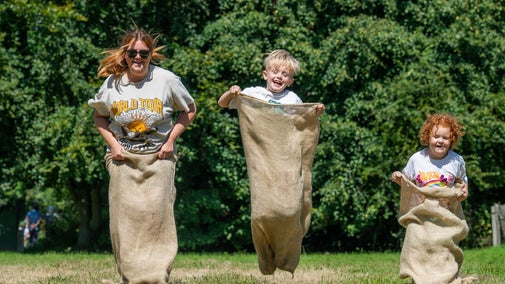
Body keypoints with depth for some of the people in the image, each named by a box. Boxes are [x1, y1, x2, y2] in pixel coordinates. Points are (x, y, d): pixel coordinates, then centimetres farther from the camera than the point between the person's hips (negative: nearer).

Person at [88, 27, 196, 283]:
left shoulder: (166, 80, -7)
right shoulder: (112, 83, -2)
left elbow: (189, 110, 6)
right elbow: (99, 116, 14)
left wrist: (171, 140, -3)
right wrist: (113, 144, -1)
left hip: (158, 157, -1)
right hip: (123, 157, 1)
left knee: (156, 214, -8)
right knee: (124, 215, -2)